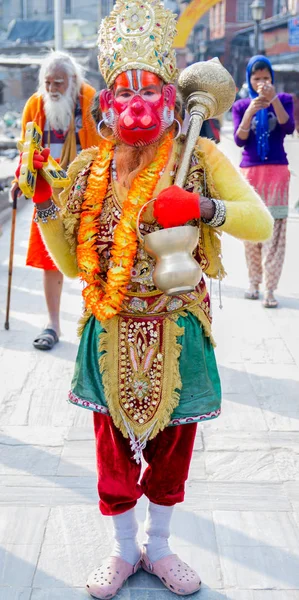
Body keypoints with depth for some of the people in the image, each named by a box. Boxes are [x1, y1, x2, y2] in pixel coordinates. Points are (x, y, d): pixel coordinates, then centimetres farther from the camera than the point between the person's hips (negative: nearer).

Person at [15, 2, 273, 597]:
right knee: (114, 451, 13)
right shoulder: (87, 168, 1)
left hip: (178, 338, -1)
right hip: (111, 338, 1)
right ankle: (124, 550, 39)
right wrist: (43, 202, -10)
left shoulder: (199, 158, -5)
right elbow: (69, 263, 2)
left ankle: (158, 547, 41)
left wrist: (200, 206, -30)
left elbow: (261, 222, -15)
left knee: (171, 448, 16)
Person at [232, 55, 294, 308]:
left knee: (275, 232, -8)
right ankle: (254, 282, 15)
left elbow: (288, 128, -11)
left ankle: (270, 288, -9)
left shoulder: (283, 100, 6)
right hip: (250, 173, 2)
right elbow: (239, 140, -4)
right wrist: (250, 112, -18)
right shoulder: (241, 105, 8)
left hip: (277, 172, -1)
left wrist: (274, 99, -21)